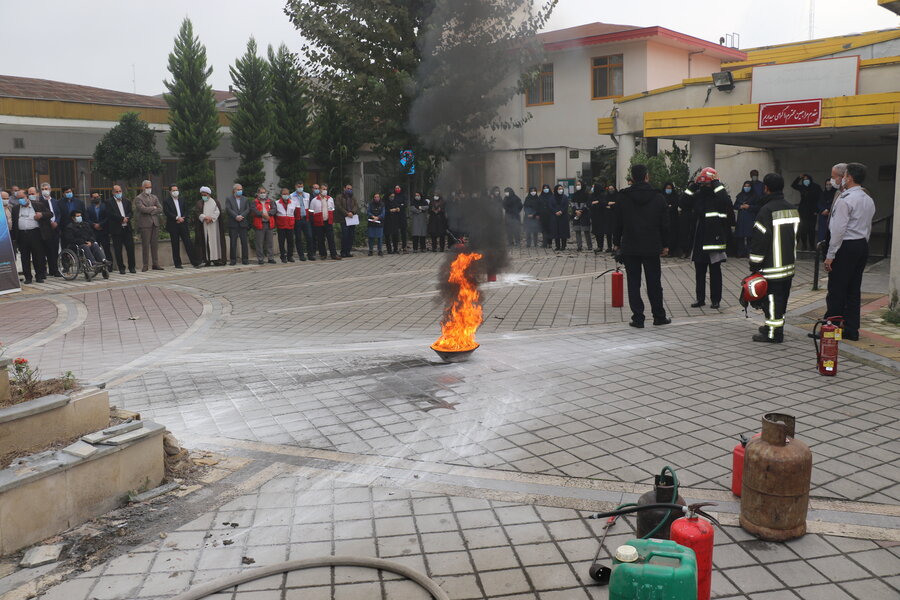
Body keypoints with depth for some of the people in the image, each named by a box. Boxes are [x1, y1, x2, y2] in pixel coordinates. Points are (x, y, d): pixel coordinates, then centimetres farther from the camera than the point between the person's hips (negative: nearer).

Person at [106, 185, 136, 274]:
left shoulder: (127, 201, 14)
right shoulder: (109, 202, 1)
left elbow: (130, 212, 8)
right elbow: (110, 214, -11)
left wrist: (126, 218, -13)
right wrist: (122, 219, -14)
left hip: (127, 228, 3)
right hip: (116, 229, -3)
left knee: (130, 248, 2)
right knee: (118, 250, 0)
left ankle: (131, 267, 11)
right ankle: (121, 268, 8)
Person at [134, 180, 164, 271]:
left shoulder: (154, 197, 18)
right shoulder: (138, 198, 1)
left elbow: (160, 209, 8)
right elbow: (142, 209, -14)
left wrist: (151, 211, -5)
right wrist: (153, 208, -2)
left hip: (155, 223, 5)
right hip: (145, 224, -5)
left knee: (155, 245, 5)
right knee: (145, 245, -4)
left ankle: (155, 264, 9)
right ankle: (145, 265, -1)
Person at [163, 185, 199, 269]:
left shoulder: (182, 201, 16)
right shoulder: (167, 201, 1)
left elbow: (186, 211, 13)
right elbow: (167, 212, -10)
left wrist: (182, 218, -5)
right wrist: (177, 218, -17)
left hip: (183, 224, 3)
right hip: (173, 226, -3)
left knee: (188, 243, -3)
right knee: (175, 245, 1)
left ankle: (194, 262, -5)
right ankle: (177, 264, 7)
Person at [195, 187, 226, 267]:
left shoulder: (215, 202, 8)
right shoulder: (199, 203, 13)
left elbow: (217, 211, -2)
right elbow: (198, 213, 2)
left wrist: (211, 218, -15)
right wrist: (205, 217, -16)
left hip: (213, 225, -2)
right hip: (203, 226, 2)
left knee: (215, 240, -4)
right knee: (205, 241, -3)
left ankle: (216, 259, -5)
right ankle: (207, 260, -4)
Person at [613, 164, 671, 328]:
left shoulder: (623, 197, -3)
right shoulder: (658, 197, -1)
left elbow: (617, 222, 1)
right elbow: (664, 223, 2)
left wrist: (617, 242, 12)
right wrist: (664, 245, 11)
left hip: (629, 248, 0)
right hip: (652, 247, 1)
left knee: (633, 283, 3)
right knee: (654, 283, 9)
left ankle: (638, 318, 2)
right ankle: (659, 316, 17)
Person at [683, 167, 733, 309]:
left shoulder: (719, 195, -5)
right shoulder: (698, 195, 9)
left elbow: (725, 201, -27)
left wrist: (717, 184, -19)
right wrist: (693, 186, -3)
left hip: (714, 238, -5)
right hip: (699, 239, 5)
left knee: (715, 271, 4)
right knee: (699, 270, 9)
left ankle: (715, 299, 12)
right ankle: (700, 298, 18)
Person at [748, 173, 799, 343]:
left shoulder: (766, 209, -16)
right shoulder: (792, 208, 12)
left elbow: (760, 239, -18)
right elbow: (796, 235, 20)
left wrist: (755, 265, -12)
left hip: (772, 266, -9)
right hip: (789, 265, 9)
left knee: (771, 298, -4)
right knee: (782, 297, 16)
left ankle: (773, 333, -1)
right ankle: (774, 325, 28)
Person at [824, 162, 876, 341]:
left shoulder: (845, 200, -15)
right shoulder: (869, 200, 13)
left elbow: (839, 229, -17)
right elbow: (868, 228, 17)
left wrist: (830, 255, -14)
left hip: (846, 246, -8)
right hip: (862, 246, 8)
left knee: (837, 291, -4)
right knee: (854, 290, 12)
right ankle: (851, 330, 16)